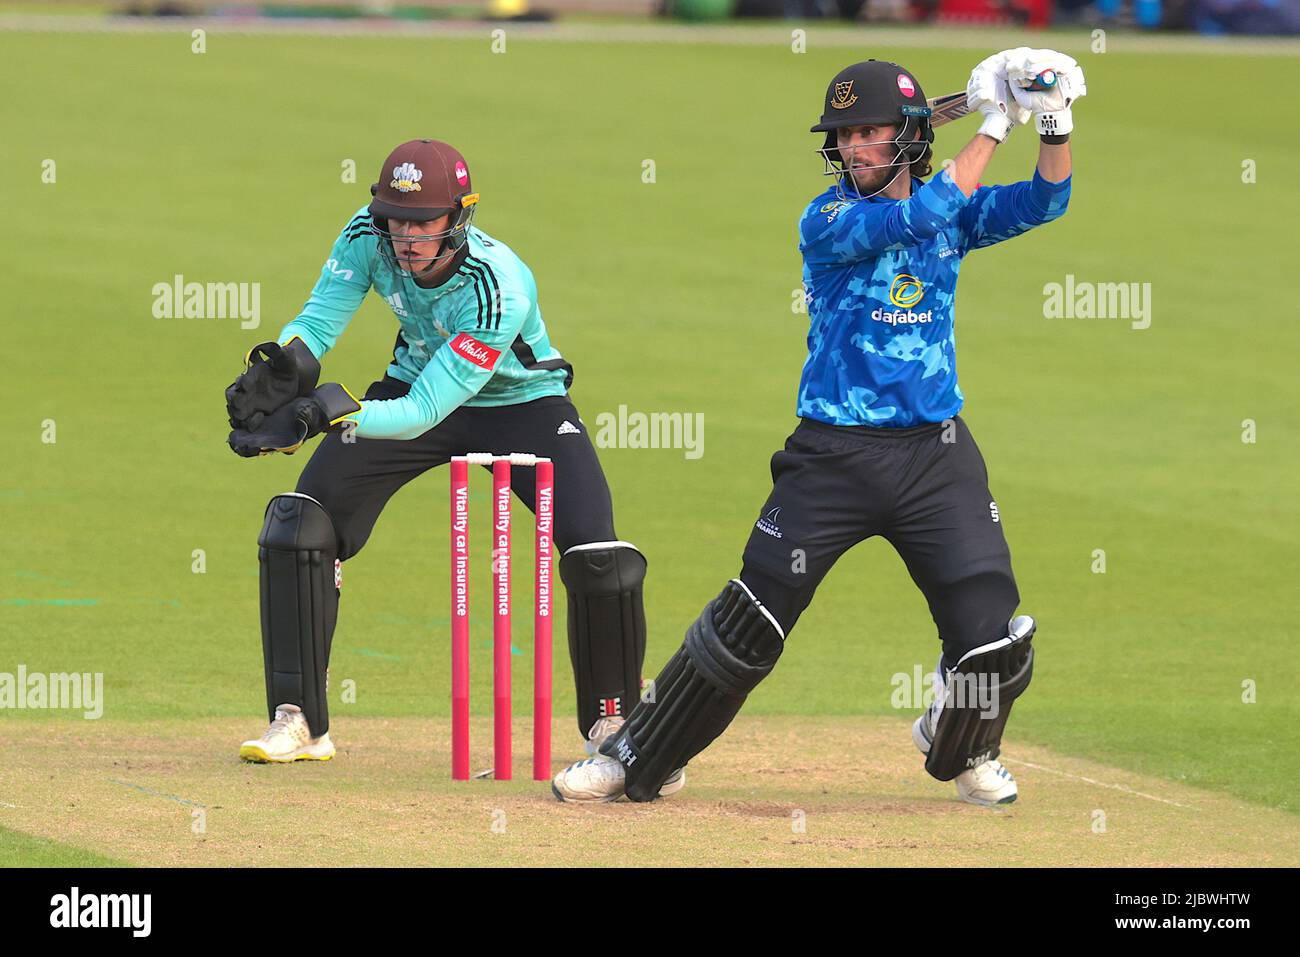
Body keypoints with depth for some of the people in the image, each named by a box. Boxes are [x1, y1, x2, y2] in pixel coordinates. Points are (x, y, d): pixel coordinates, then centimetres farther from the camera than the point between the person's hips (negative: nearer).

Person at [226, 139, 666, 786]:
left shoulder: (501, 289, -37)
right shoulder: (370, 235, -23)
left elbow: (424, 413, -39)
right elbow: (318, 322, -21)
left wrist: (333, 412, -53)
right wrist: (286, 363, -44)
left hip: (522, 405, -4)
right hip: (417, 384, 4)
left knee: (600, 559, -19)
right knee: (301, 526, -11)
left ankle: (610, 721, 5)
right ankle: (297, 722, 0)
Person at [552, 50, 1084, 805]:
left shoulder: (952, 212, 6)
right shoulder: (828, 220, -9)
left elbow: (1043, 203, -2)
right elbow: (917, 216, -23)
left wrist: (1055, 124, -20)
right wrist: (993, 123, -20)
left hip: (935, 455, 3)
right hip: (834, 455, -3)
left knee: (994, 640, -4)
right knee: (749, 624, -4)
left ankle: (965, 750, 27)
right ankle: (632, 762, 9)